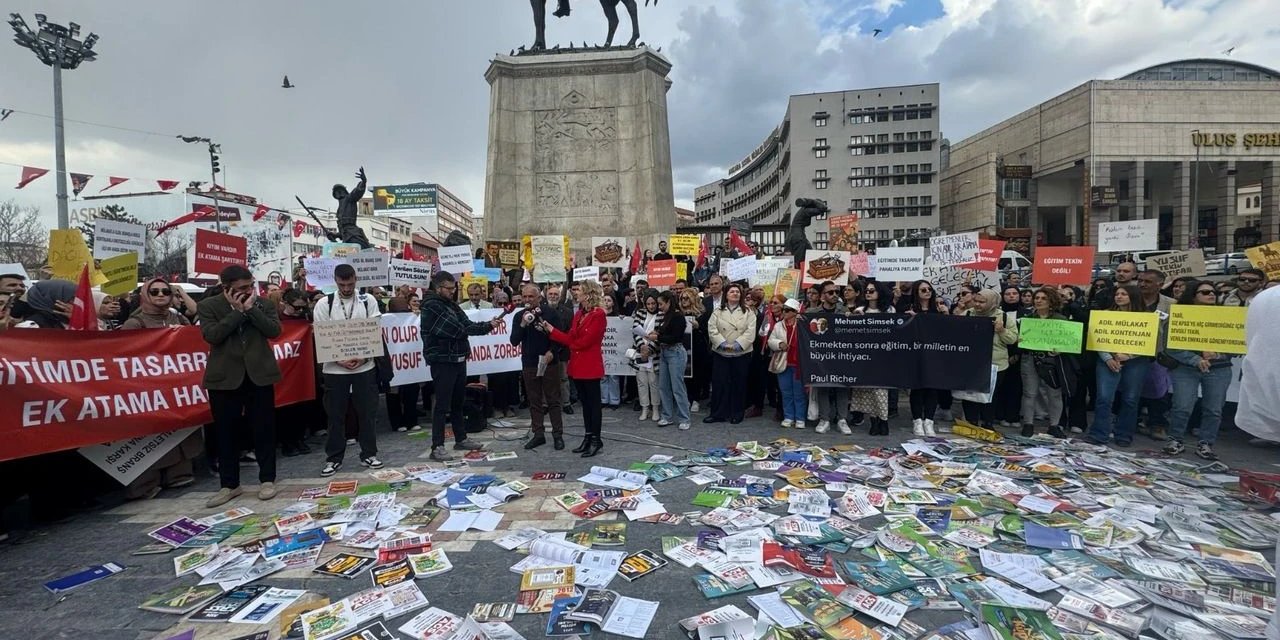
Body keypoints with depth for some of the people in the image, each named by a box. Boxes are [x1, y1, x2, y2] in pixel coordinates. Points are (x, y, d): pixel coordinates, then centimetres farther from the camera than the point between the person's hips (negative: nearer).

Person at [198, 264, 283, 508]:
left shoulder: (264, 304, 6)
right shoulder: (208, 306, 2)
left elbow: (274, 330, -7)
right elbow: (212, 336, -12)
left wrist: (251, 309, -11)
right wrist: (237, 311, -12)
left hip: (259, 375, 0)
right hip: (225, 377, 0)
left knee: (264, 429, 5)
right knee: (226, 433, 8)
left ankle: (267, 479, 16)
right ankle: (229, 485, 20)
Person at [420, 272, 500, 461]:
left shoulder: (452, 305, 15)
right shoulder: (431, 306, -12)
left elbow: (467, 325, 10)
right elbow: (456, 330, -18)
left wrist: (488, 325, -7)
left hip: (459, 359, 8)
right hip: (442, 362, -8)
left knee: (458, 403, 15)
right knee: (442, 405, -6)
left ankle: (461, 439, 25)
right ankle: (437, 447, 0)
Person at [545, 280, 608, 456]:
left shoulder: (598, 315, -14)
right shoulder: (579, 314, 13)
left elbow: (585, 341, -17)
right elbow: (570, 338, 7)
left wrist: (572, 346, 0)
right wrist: (550, 329, 2)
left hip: (591, 365, -8)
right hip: (577, 365, 8)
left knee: (593, 402, 0)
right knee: (585, 402, 14)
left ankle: (596, 440, 9)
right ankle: (588, 437, 24)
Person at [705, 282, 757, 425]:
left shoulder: (748, 312, 4)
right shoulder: (718, 311, 6)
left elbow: (750, 331, -6)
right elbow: (712, 329, -3)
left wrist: (737, 344, -16)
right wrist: (723, 343, -15)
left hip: (741, 353, 0)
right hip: (720, 353, 1)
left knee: (738, 383, 6)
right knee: (719, 383, 1)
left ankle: (737, 413, 17)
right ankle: (717, 413, 11)